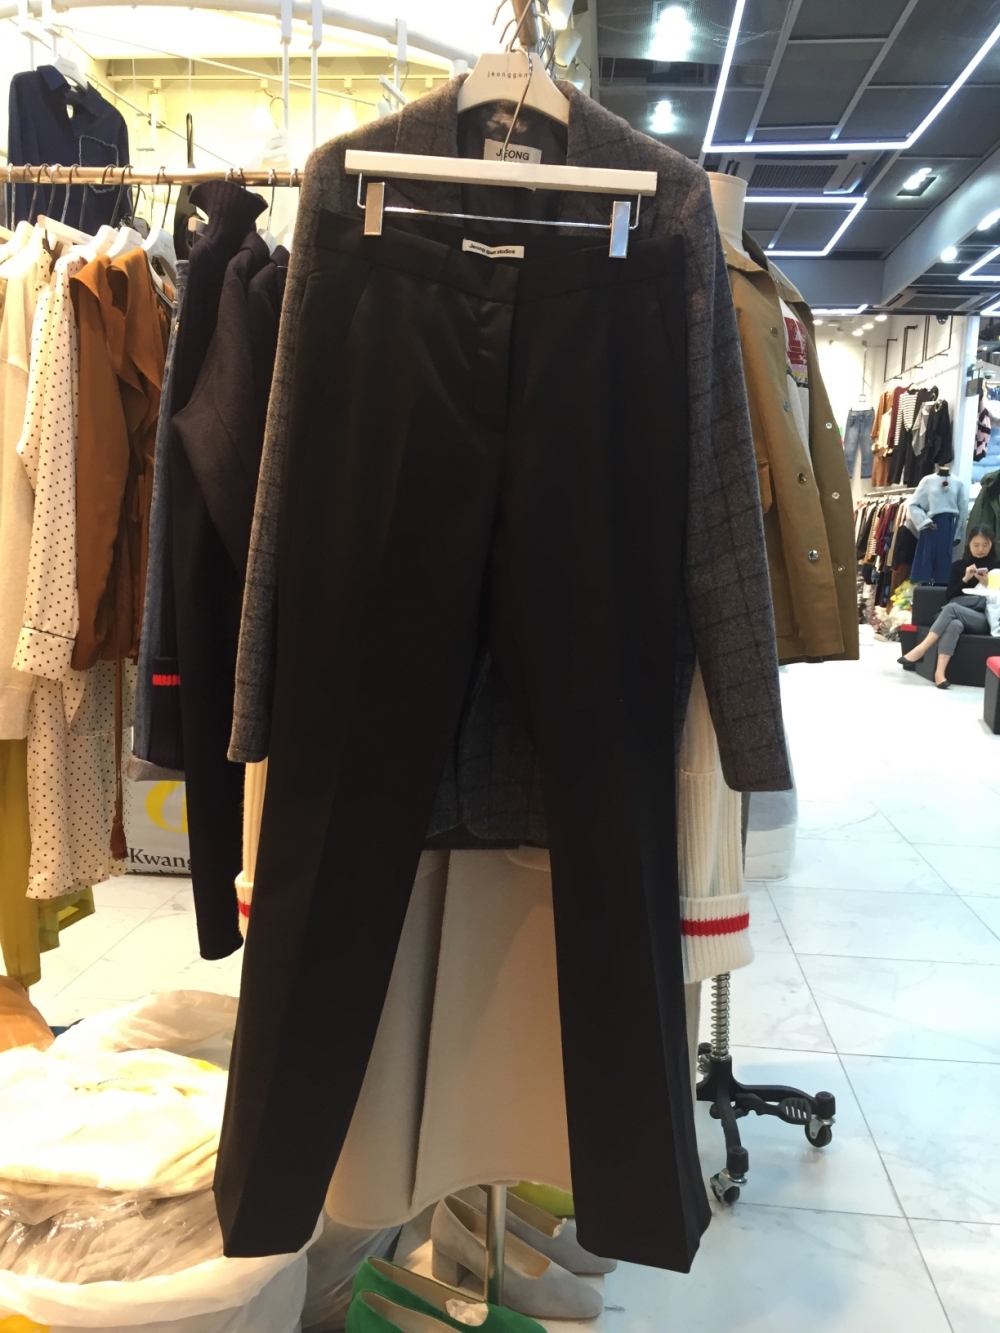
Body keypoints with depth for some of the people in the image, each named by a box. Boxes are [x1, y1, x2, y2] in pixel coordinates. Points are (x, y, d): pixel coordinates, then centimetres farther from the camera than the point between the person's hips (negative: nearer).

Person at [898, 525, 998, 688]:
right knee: (954, 624, -38)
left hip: (984, 619, -2)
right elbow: (948, 597, 9)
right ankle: (939, 672, -49)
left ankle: (921, 649, -38)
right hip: (957, 616, 2)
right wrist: (965, 579, -4)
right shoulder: (959, 565, 16)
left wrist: (988, 584, -7)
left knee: (951, 608, -34)